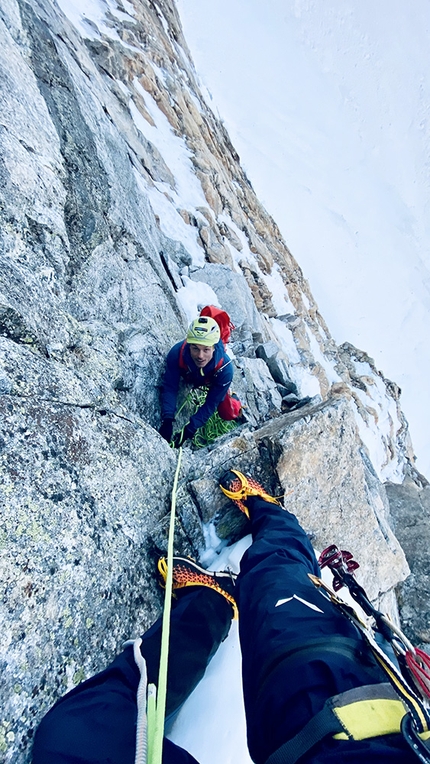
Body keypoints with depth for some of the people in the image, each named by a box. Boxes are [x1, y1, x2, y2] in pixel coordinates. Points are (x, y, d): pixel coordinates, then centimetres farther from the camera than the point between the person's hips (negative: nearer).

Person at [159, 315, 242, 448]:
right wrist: (167, 421, -49)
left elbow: (211, 404, -35)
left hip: (213, 381, -2)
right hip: (188, 377, 3)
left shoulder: (224, 368, -44)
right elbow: (170, 388, -37)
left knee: (228, 414, -8)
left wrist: (189, 429, -43)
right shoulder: (177, 353, -43)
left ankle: (233, 400, 26)